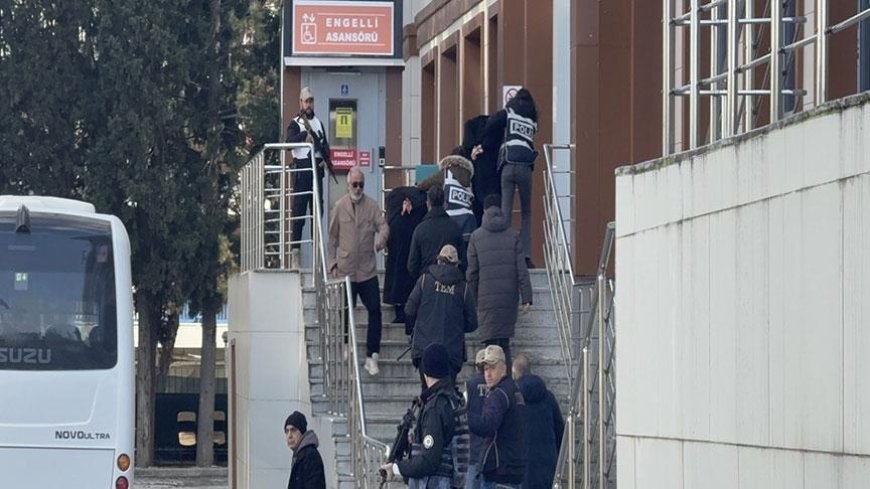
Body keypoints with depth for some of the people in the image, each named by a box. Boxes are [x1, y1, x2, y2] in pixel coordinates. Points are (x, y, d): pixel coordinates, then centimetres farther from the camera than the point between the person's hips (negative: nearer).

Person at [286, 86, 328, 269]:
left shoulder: (319, 124, 17)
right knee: (298, 211, -7)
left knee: (317, 209, 7)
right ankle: (294, 250, -9)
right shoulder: (296, 124, 1)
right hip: (301, 168, -5)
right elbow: (290, 140, -17)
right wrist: (305, 134, -30)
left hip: (316, 168, 5)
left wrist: (325, 159, 1)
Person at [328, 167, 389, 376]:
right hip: (345, 270, 0)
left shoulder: (372, 205, 3)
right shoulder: (339, 207, 2)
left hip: (367, 271, 0)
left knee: (375, 312, -5)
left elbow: (383, 226, -7)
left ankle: (371, 356, 2)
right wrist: (332, 263, 1)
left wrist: (381, 237, -30)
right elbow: (332, 237, 7)